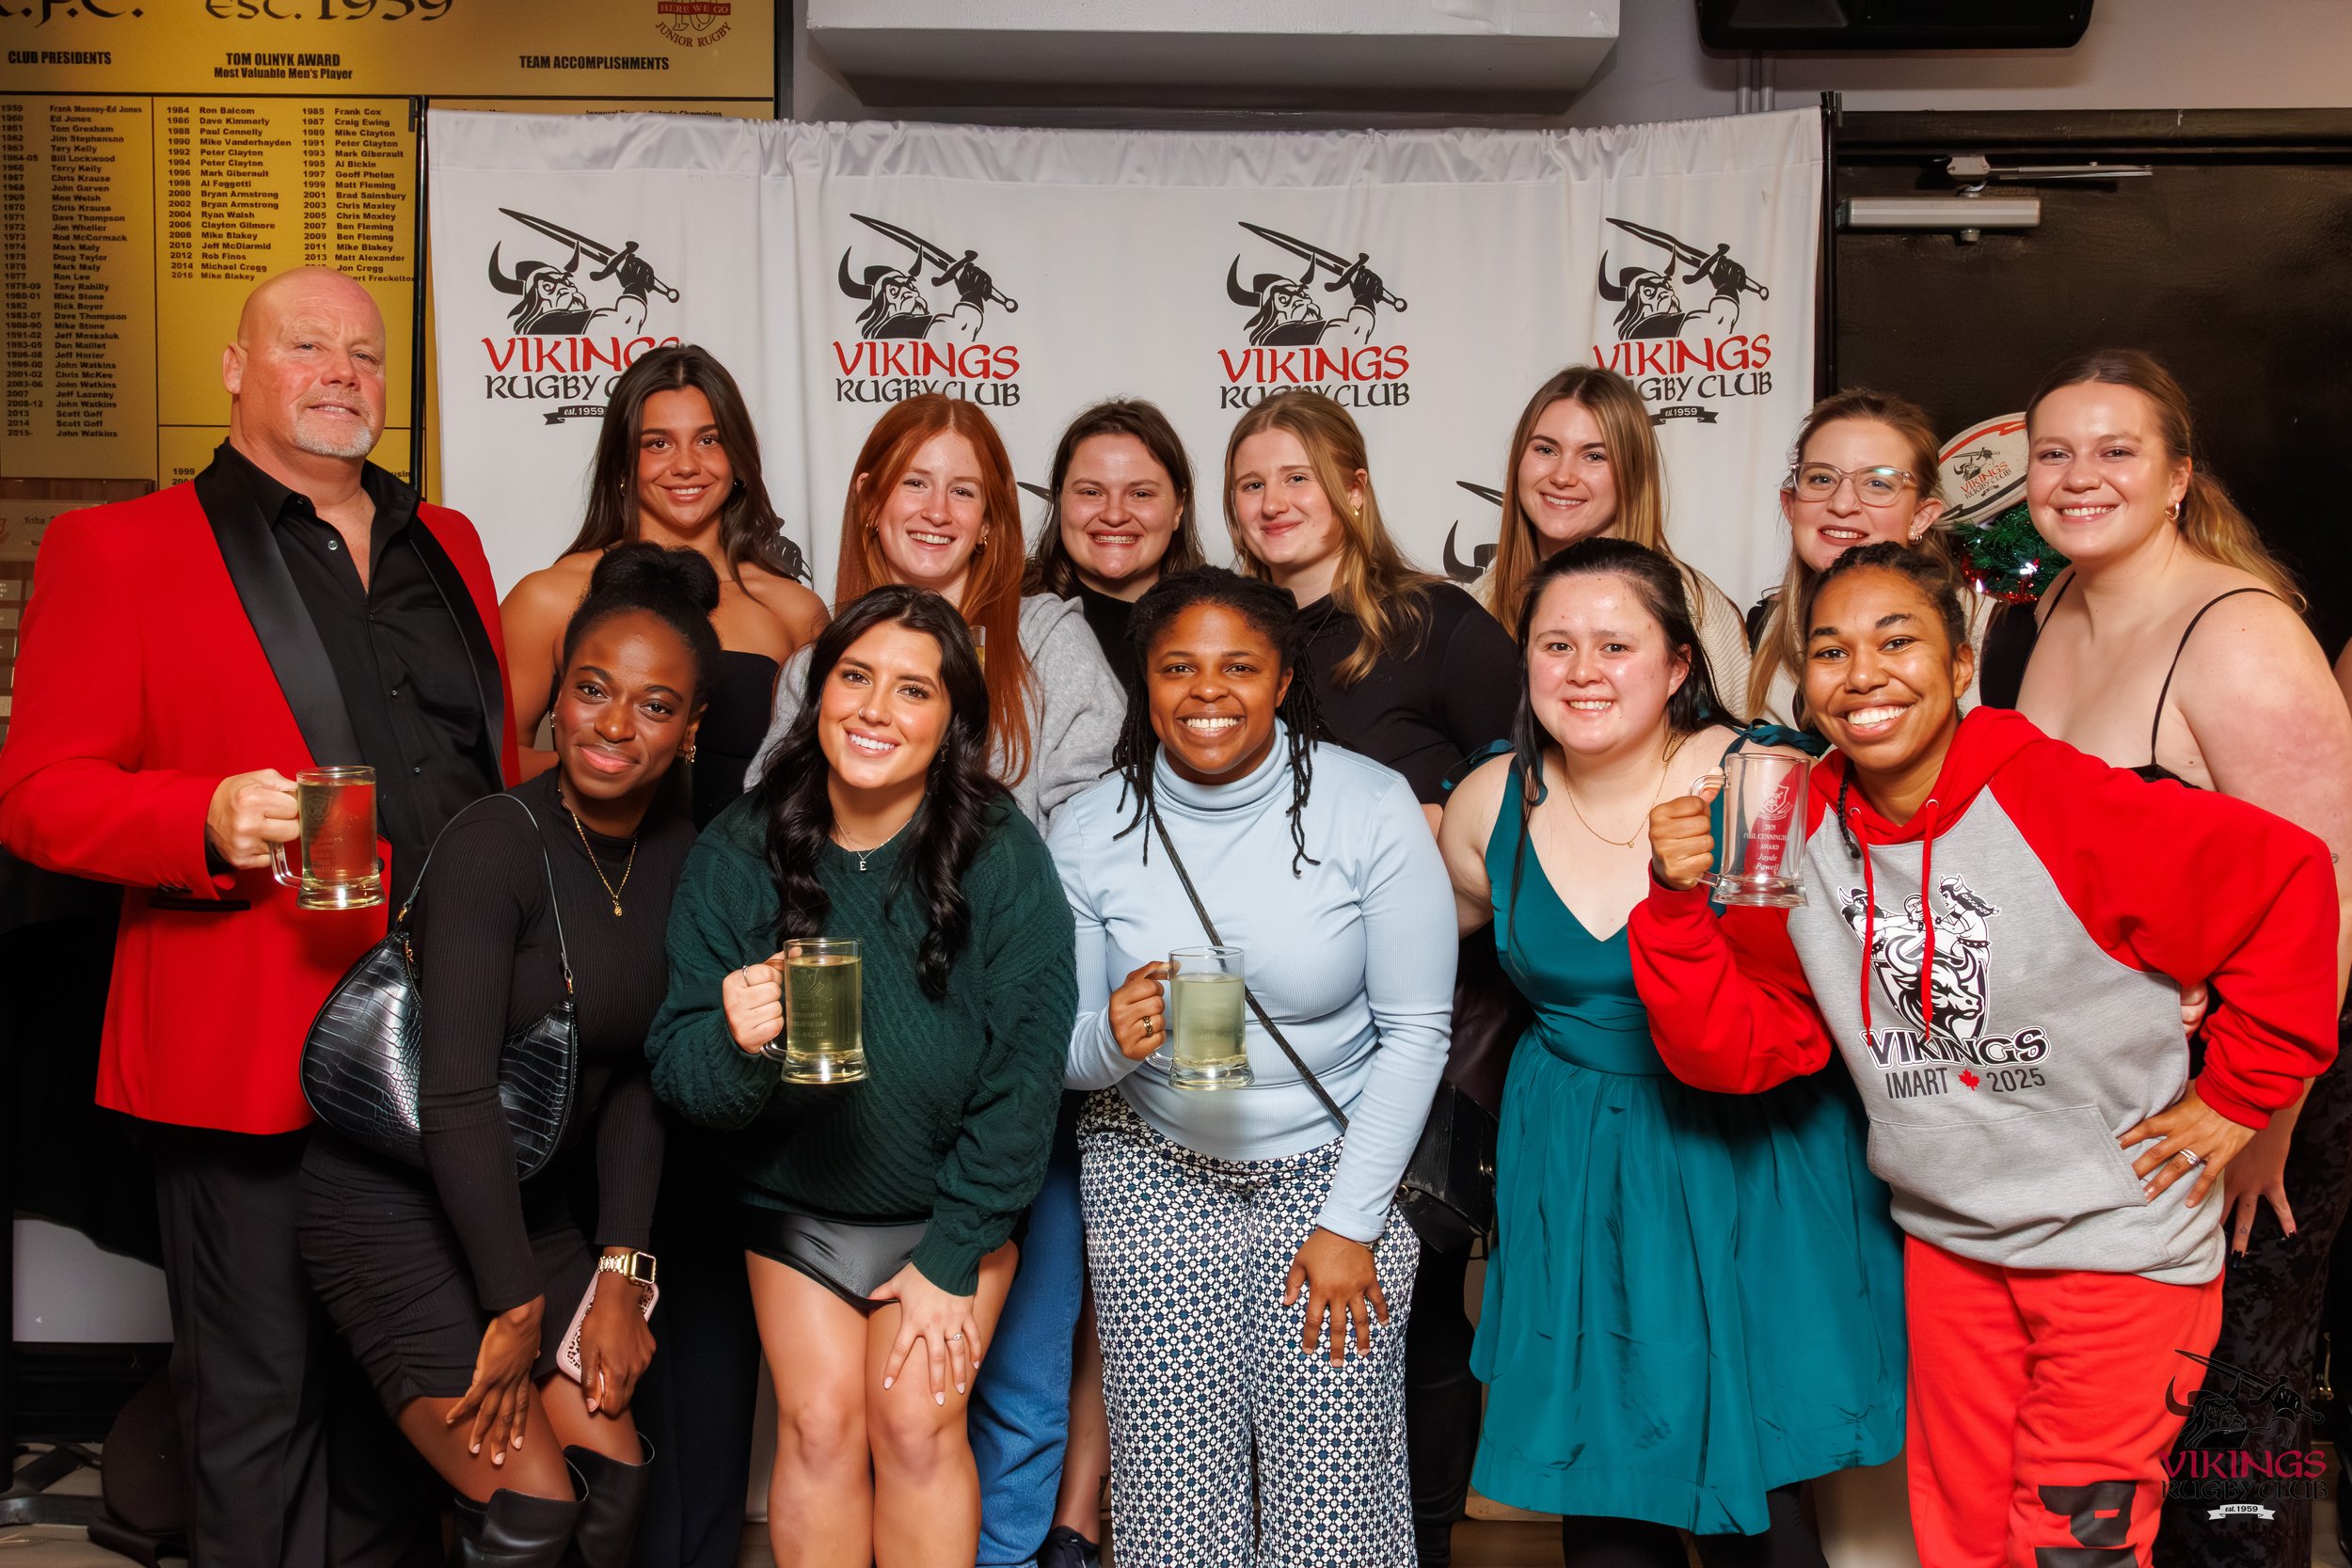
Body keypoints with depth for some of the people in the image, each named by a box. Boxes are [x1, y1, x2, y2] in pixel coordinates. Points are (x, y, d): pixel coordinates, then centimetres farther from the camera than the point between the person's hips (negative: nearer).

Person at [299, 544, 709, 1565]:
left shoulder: (678, 858, 0)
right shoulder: (495, 843, -21)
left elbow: (635, 1079, 2)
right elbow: (457, 1094, -23)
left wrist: (617, 1274, -4)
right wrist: (516, 1309, -17)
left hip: (524, 1203, 7)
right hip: (393, 1206, -6)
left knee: (615, 1480, 3)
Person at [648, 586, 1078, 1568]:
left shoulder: (1000, 853, -17)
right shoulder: (738, 853, -11)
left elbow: (1026, 1067, -14)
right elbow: (679, 1073, -11)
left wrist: (953, 1260, -13)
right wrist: (735, 1044, -35)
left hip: (955, 1198, -1)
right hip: (794, 1200, 2)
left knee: (915, 1421, -9)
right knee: (821, 1418, -5)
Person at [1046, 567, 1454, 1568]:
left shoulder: (1370, 809, -11)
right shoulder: (1090, 833, -6)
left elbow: (1415, 1031, -7)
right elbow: (1065, 1055, 1)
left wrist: (1351, 1224, -8)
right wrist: (1112, 1039, -24)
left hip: (1333, 1161, -1)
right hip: (1153, 1174, 1)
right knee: (1173, 1488, 2)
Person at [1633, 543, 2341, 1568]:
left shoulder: (2069, 808, -20)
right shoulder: (1800, 836, -5)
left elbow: (2285, 877, -14)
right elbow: (1734, 1051, -6)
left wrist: (2238, 1092, -10)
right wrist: (1678, 905, -21)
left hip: (2118, 1245, -4)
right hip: (1944, 1242, 5)